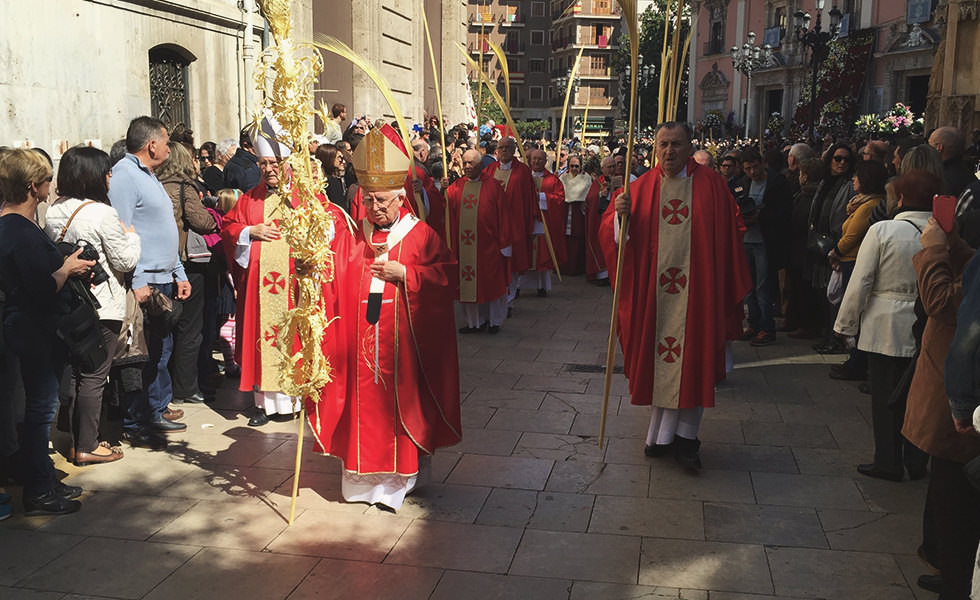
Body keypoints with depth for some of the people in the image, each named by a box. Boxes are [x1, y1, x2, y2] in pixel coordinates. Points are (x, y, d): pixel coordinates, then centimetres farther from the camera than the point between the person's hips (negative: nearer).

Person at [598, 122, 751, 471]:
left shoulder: (710, 186, 0)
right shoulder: (642, 189, 5)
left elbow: (730, 235, 3)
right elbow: (612, 233, 2)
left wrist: (731, 286, 1)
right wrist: (620, 214, -19)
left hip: (695, 289, -2)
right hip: (653, 289, 2)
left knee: (690, 360, -1)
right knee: (659, 359, 9)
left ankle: (673, 435, 10)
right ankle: (665, 434, 23)